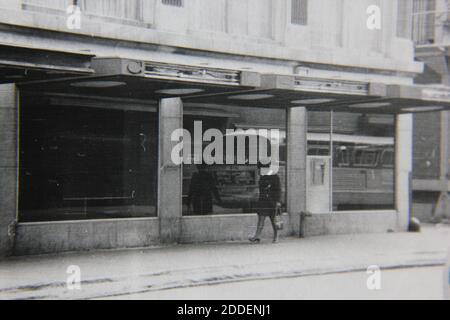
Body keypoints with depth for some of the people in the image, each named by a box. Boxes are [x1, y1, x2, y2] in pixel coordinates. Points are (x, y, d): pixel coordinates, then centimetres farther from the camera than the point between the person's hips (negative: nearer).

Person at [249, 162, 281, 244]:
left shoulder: (275, 177, -5)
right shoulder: (262, 177, 12)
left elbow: (278, 190, -7)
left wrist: (278, 201, -14)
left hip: (272, 202, -5)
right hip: (262, 201, 5)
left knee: (273, 220, 1)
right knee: (261, 219, -3)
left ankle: (276, 237, 11)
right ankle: (257, 237, -6)